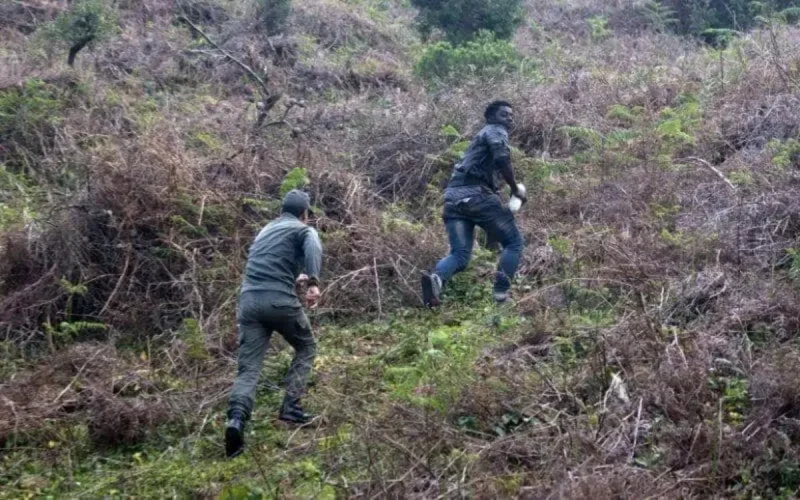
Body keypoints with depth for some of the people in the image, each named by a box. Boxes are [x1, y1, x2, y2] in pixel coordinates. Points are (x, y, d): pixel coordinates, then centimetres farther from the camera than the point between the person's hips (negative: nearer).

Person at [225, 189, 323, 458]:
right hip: (279, 300, -5)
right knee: (306, 348, 20)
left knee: (248, 368, -2)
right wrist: (313, 282, -25)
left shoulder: (265, 231, 31)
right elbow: (313, 249, -16)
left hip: (248, 300, 5)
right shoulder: (303, 230, 10)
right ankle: (291, 407, 8)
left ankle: (236, 419, -28)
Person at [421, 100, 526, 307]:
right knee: (513, 242, 7)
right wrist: (515, 189, -3)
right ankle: (501, 292, -4)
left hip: (453, 198, 8)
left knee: (460, 255, 1)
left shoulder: (481, 136, 35)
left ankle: (436, 278, -29)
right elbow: (501, 159, -13)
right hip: (476, 195, -8)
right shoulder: (496, 131, 7)